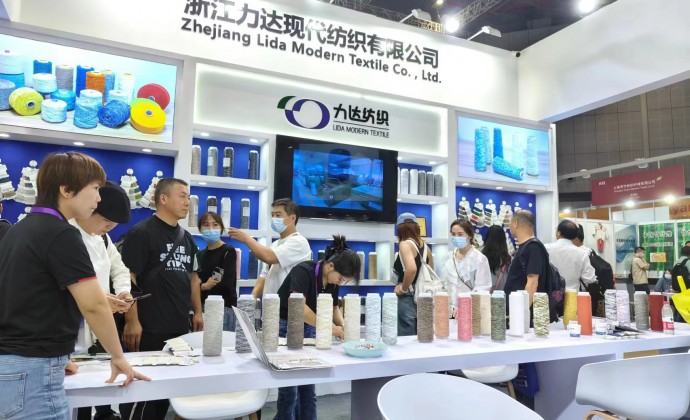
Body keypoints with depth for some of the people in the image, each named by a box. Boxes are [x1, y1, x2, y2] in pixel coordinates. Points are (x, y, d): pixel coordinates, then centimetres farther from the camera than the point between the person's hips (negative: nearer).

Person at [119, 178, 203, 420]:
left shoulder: (186, 237, 13)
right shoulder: (141, 233, -9)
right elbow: (127, 278, -14)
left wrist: (197, 312, 12)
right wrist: (132, 321, -18)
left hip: (181, 327, 7)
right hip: (149, 329, -7)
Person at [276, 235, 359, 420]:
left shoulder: (332, 280, -4)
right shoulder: (303, 271, -26)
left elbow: (334, 307, 6)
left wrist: (342, 325, -14)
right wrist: (328, 328, -39)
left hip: (308, 329, 6)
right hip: (285, 327, -6)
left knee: (308, 388, 8)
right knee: (289, 390, -2)